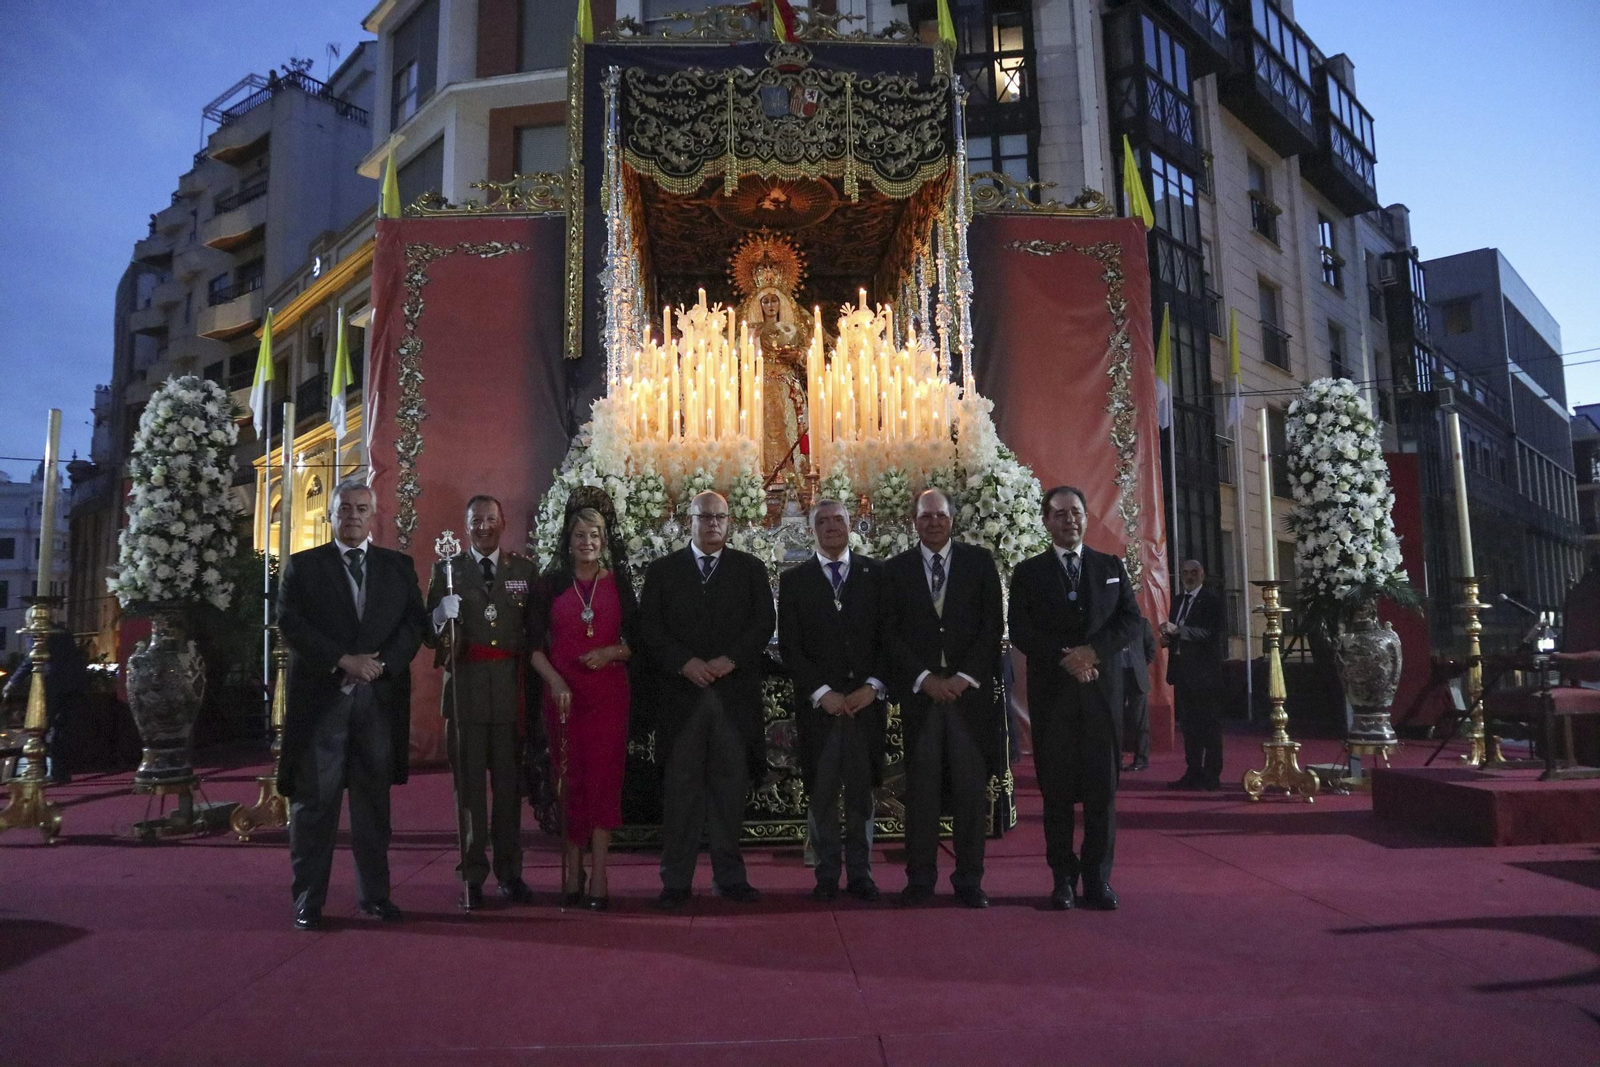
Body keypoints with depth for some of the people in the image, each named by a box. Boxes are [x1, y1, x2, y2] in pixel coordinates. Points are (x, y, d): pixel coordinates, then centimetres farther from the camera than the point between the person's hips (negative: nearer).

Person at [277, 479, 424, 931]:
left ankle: (375, 894, 15)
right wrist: (344, 660, -13)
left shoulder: (399, 566, 12)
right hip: (321, 697, -1)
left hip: (380, 697, 2)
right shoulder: (303, 566, 8)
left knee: (374, 800, 7)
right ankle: (308, 901, 9)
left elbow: (415, 622, 4)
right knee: (314, 801, 1)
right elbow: (290, 624, -4)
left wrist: (380, 663, -11)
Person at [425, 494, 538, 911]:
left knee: (509, 782, 4)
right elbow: (429, 635, 5)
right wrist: (442, 614, -16)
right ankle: (472, 875, 8)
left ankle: (509, 872, 13)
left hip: (510, 687, 1)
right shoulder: (447, 571, 9)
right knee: (468, 782, 1)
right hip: (465, 687, 0)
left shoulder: (525, 569, 11)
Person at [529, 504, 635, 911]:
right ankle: (573, 874, 12)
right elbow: (535, 644, 4)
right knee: (570, 781, 3)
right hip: (563, 693, 1)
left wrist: (612, 652, -10)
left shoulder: (618, 581, 7)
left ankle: (598, 878, -1)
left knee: (603, 778, -4)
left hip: (609, 691, 0)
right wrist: (555, 680, -9)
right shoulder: (551, 583, 7)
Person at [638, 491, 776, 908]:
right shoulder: (662, 570, 10)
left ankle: (730, 875, 13)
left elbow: (764, 621, 2)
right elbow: (649, 627, 2)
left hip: (736, 694, 1)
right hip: (681, 693, 0)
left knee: (730, 787, 4)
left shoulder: (750, 568, 11)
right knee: (681, 788, 1)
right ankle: (676, 880, 8)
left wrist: (730, 659, -11)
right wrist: (685, 663, -11)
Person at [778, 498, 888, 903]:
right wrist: (822, 693, -8)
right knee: (822, 794, 2)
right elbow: (789, 646, 2)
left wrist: (873, 687, -6)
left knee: (862, 790, 4)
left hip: (866, 700, 1)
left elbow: (889, 636, 6)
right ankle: (827, 875, 11)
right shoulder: (794, 580, 7)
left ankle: (860, 873, 13)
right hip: (818, 703, 0)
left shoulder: (875, 574, 9)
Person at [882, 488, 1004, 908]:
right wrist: (924, 678, -7)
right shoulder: (895, 569, 9)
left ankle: (969, 878, 9)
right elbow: (891, 633, 4)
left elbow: (992, 626, 3)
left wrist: (964, 678, -6)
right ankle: (920, 877, 8)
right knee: (920, 786, 1)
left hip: (970, 688, 0)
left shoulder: (979, 562, 8)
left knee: (971, 786, 0)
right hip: (918, 689, 0)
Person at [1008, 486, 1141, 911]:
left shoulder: (1112, 567, 13)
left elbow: (1130, 620, 4)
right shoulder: (1028, 572, 7)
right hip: (1052, 691, -1)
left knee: (1103, 788, 1)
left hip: (1103, 689, 1)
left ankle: (1098, 879, 10)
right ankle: (1064, 879, 10)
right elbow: (1020, 632, -1)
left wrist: (1093, 651, -12)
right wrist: (1065, 659, -13)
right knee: (1057, 789, 2)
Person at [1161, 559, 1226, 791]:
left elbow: (1211, 633, -20)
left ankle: (1211, 775, 2)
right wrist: (1168, 638, 0)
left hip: (1204, 672, -8)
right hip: (1183, 672, 8)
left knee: (1210, 724, -2)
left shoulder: (1212, 601, -7)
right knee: (1188, 725, 12)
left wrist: (1177, 630, -26)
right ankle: (1193, 773, 19)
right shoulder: (1179, 601, 16)